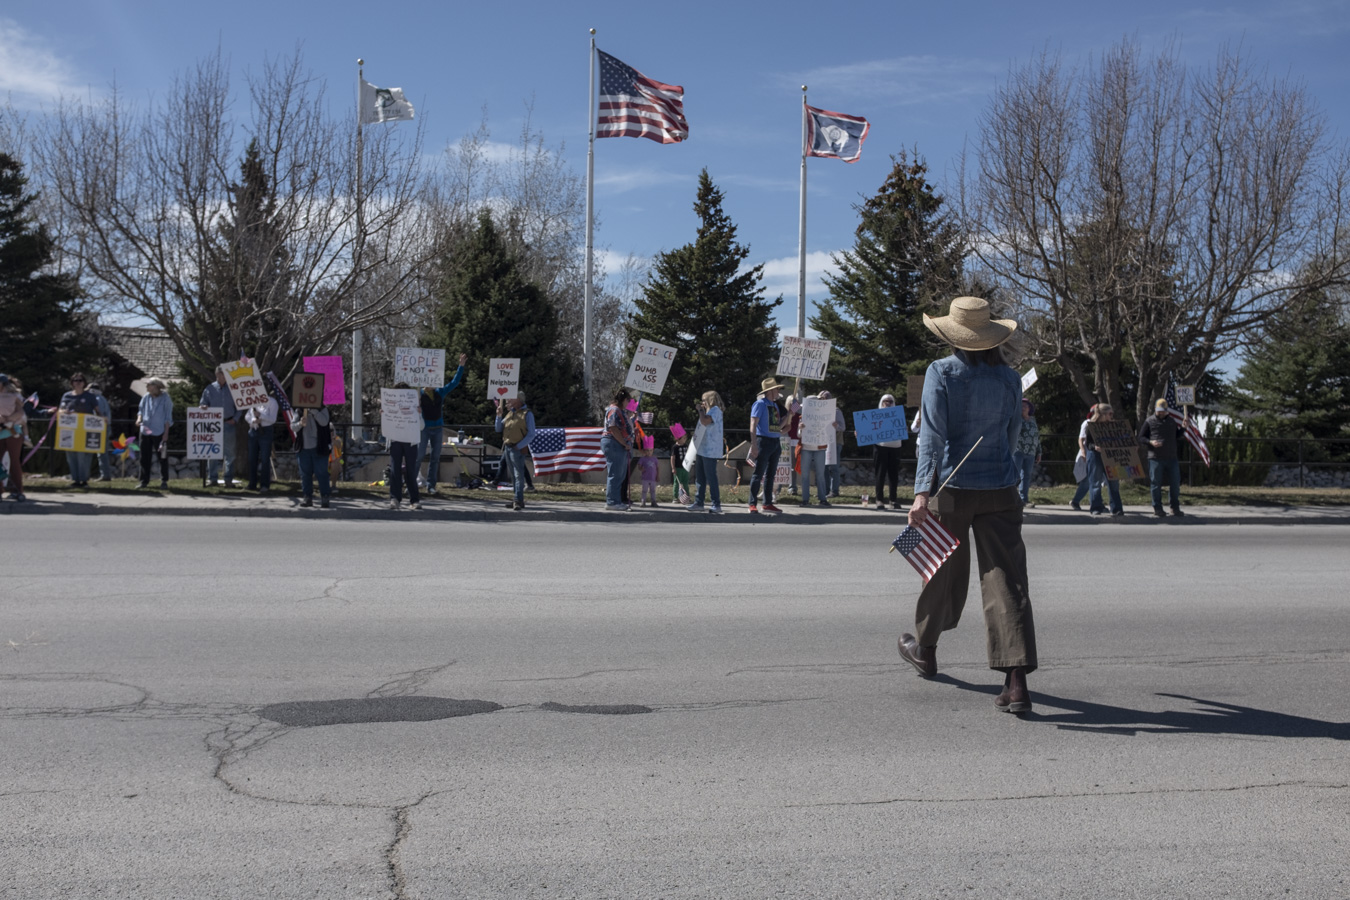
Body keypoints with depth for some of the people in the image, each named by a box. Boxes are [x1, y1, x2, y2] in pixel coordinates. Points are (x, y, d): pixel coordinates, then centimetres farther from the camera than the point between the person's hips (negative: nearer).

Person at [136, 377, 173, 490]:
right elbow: (141, 410, 16)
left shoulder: (165, 399, -5)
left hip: (159, 433, -4)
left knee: (162, 457, 1)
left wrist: (166, 433, -8)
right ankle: (144, 481, 14)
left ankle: (164, 481, 10)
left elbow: (168, 417, -4)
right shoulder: (146, 397, 6)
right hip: (145, 432, 4)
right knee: (145, 457, 7)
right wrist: (139, 418, -7)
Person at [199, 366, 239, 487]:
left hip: (229, 424, 0)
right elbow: (203, 405, 9)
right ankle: (212, 478, 7)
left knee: (230, 452, 1)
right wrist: (204, 408, -14)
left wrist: (235, 419, -5)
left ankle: (229, 479, 7)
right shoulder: (209, 389, 7)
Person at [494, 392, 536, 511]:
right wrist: (499, 415, 2)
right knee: (513, 475, 10)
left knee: (519, 475, -9)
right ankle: (518, 500, 16)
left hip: (517, 449, -7)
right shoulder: (509, 413, 16)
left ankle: (519, 501, -11)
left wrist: (519, 446, -16)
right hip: (507, 448, 7)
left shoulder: (527, 414, -4)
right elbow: (499, 429, 17)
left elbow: (531, 434, -9)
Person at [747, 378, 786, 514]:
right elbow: (753, 425, -13)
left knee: (771, 474, 11)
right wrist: (754, 445, -21)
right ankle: (753, 504, -4)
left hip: (775, 442, 8)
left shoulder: (775, 405, 17)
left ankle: (768, 503, 17)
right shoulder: (760, 404, -7)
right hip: (764, 441, -8)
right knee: (759, 474, -7)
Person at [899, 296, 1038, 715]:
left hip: (953, 487, -1)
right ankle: (1016, 683, -10)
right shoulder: (1009, 378, 3)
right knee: (1006, 580, -3)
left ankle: (924, 649, 39)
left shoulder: (941, 373, -7)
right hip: (1000, 489, 2)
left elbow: (933, 435, -16)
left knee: (943, 571, 17)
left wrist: (922, 492, -21)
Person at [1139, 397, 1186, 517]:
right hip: (1155, 458, -4)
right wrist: (1150, 442, -17)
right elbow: (1141, 438, 1)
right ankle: (1157, 508, 8)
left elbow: (1177, 437, 23)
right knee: (1156, 483, 0)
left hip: (1172, 457, 4)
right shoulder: (1149, 421, 2)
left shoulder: (1172, 421, 15)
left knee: (1175, 482, 6)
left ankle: (1175, 507, 18)